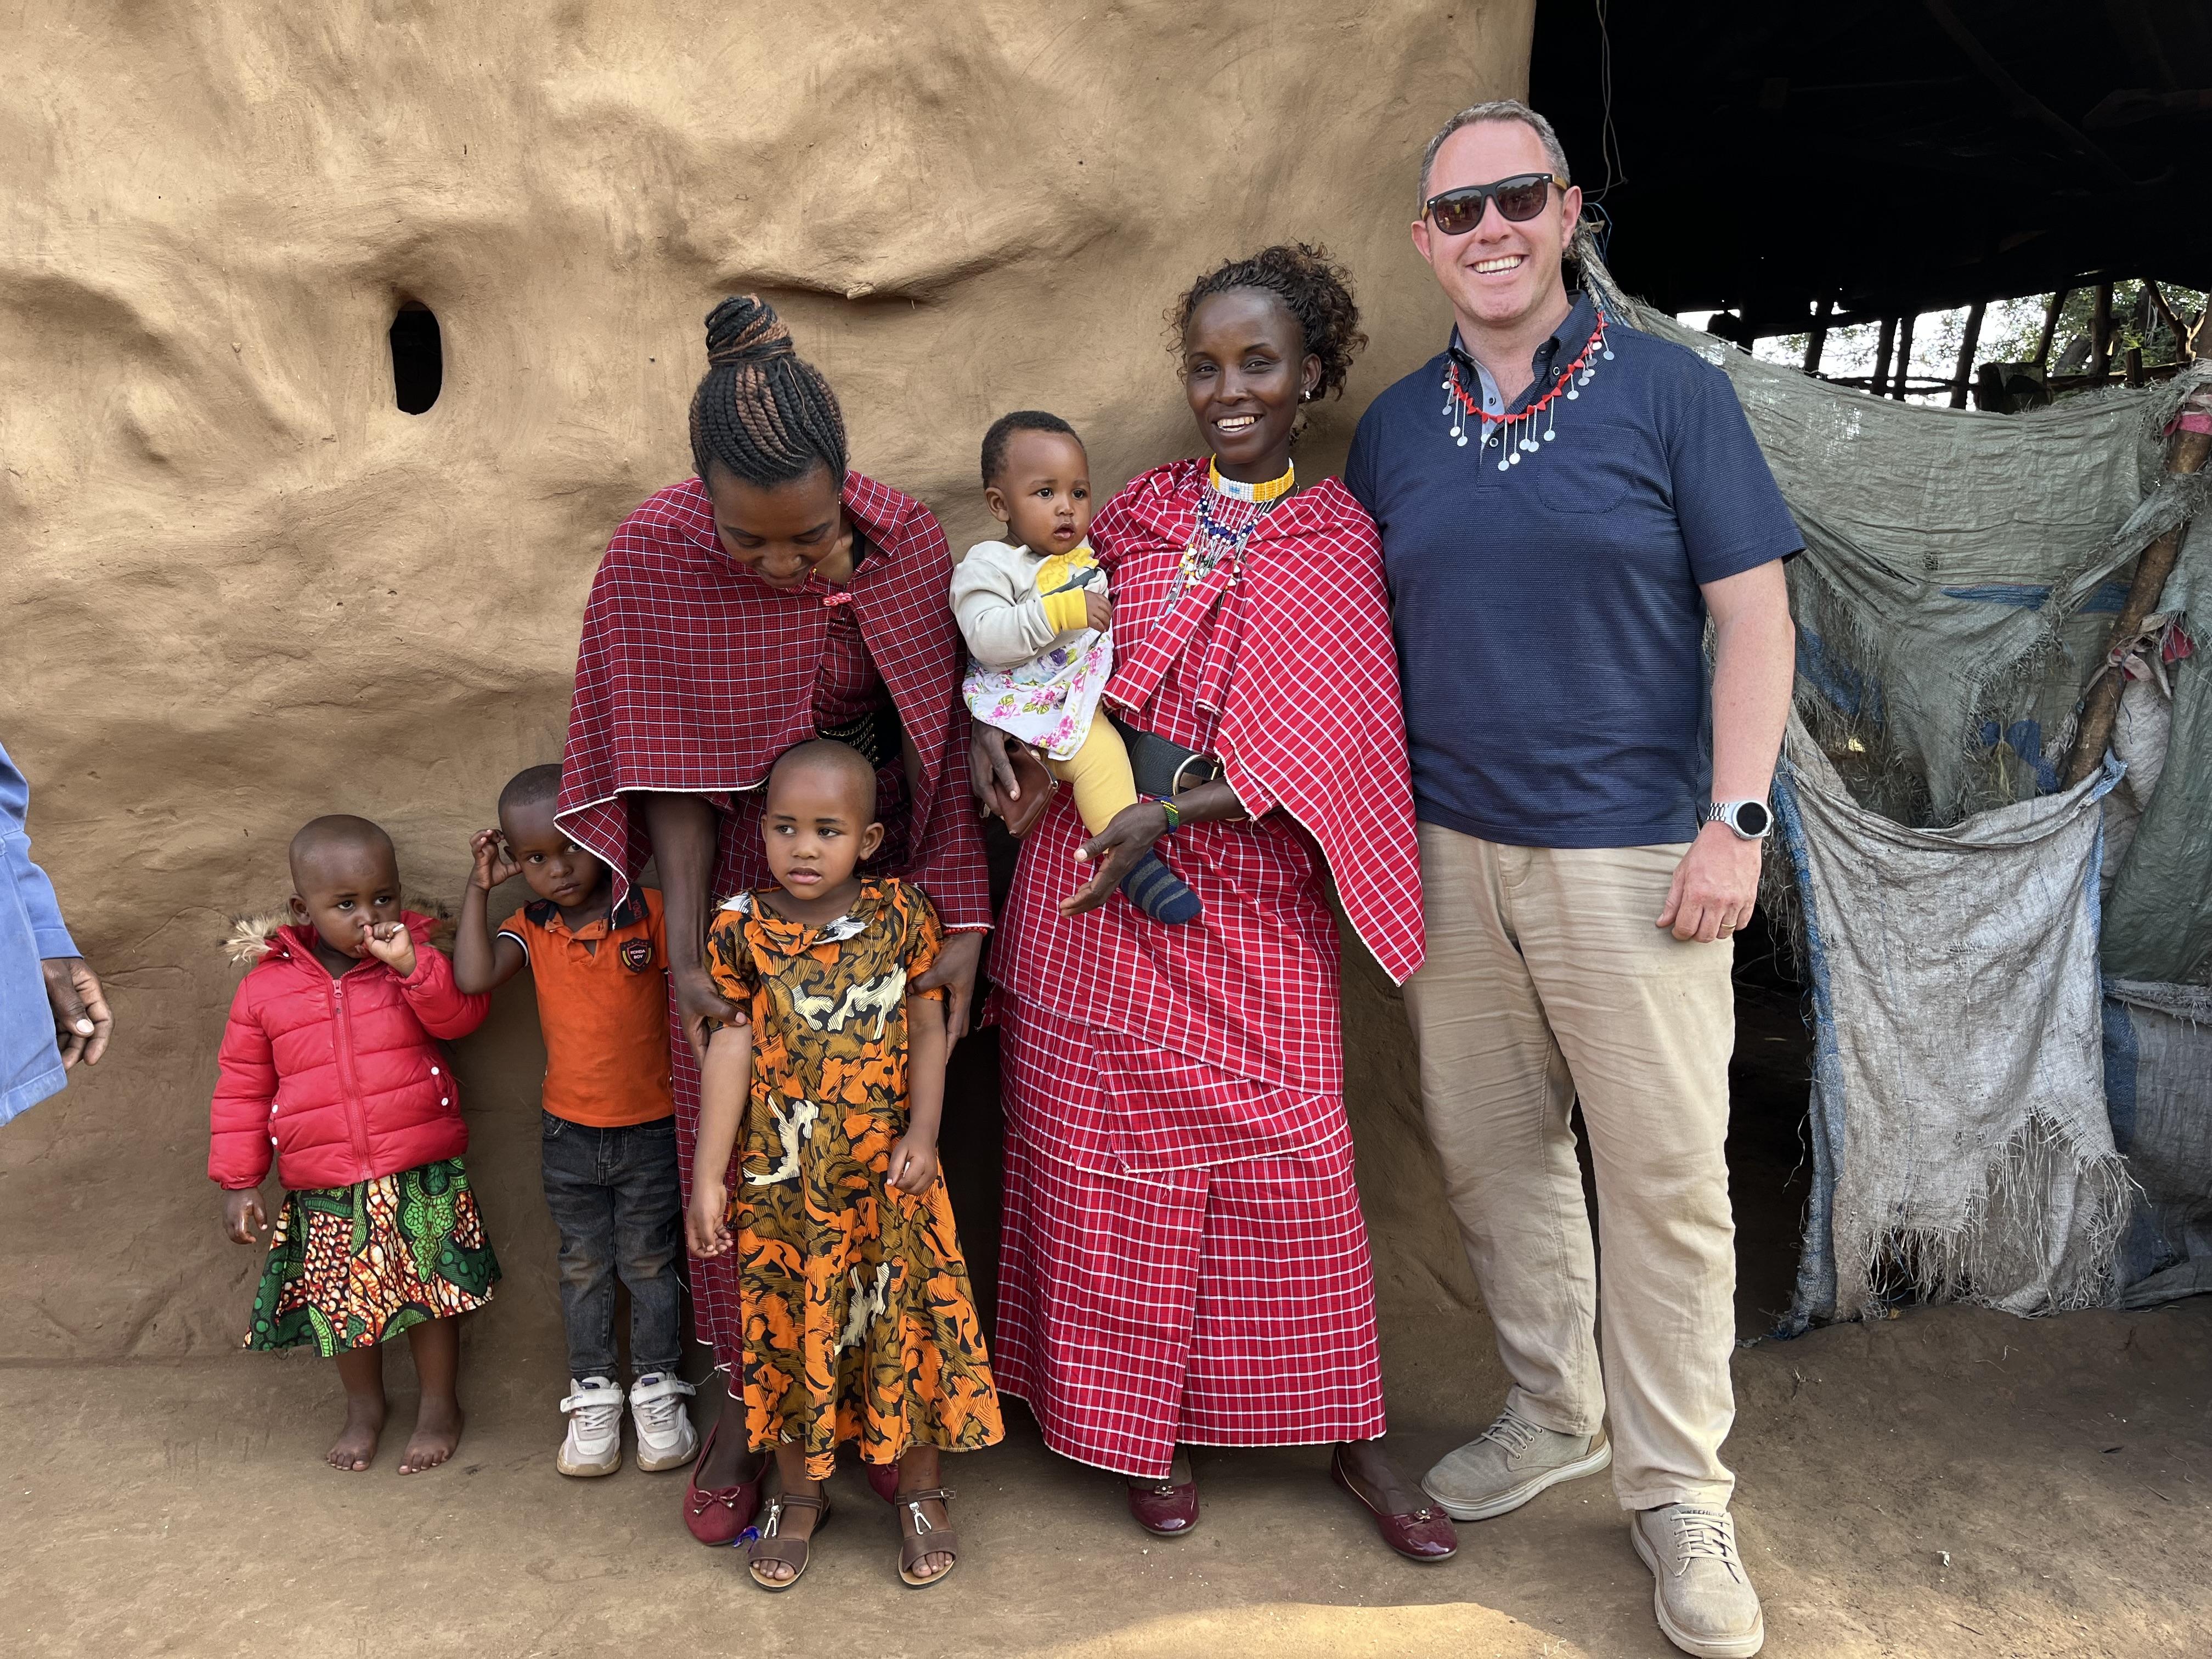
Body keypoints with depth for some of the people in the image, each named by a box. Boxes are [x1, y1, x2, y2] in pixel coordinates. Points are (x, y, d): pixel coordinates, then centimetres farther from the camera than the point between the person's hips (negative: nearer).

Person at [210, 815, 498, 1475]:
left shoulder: (419, 962, -4)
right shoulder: (266, 986, -2)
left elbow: (463, 1014, -20)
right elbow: (242, 1089, 3)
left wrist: (411, 963, -33)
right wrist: (238, 1181, 1)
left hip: (423, 1177, -1)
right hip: (325, 1194, 2)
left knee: (432, 1293, 10)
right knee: (343, 1303, 15)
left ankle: (440, 1403, 31)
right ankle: (364, 1404, 40)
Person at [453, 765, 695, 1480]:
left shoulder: (650, 913, -12)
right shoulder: (531, 929, -3)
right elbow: (472, 977, -21)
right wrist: (479, 888, -16)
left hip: (650, 1128, -2)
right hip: (568, 1132, 3)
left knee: (649, 1263, 11)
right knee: (583, 1268, 14)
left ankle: (658, 1392, 26)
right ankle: (593, 1397, 28)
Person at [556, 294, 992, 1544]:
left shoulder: (908, 542, -15)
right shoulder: (652, 559, -17)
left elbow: (941, 746, -9)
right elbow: (670, 770, -10)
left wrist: (961, 924, -12)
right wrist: (685, 949, -13)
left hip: (879, 880, 1)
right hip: (738, 886, 0)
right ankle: (746, 1403, 28)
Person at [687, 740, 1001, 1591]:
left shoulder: (901, 915, -5)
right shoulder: (743, 928, -6)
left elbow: (927, 1029, 0)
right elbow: (731, 1050, -5)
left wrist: (922, 1133, -11)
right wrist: (709, 1176, -5)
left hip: (888, 1170, 0)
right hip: (783, 1177, 0)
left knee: (904, 1319, 9)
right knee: (790, 1327, 12)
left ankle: (919, 1490, 29)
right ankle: (798, 1495, 32)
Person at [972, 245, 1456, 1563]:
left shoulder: (1341, 539, 2)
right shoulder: (1138, 511, 10)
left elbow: (1320, 741, -9)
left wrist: (1169, 813, -17)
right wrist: (996, 715, -4)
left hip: (1246, 883, -2)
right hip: (1089, 876, 3)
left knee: (1290, 1158, 2)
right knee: (1107, 1156, 7)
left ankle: (1352, 1436, 21)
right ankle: (1142, 1426, 24)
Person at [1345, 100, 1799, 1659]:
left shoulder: (1671, 390, -1)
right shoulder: (1392, 428, 9)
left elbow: (1753, 614, -3)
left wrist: (1735, 821, -11)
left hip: (1632, 856, -3)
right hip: (1448, 854, 4)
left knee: (1666, 1175, 1)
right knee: (1492, 1150, 12)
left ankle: (1679, 1496, 18)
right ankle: (1554, 1413, 32)